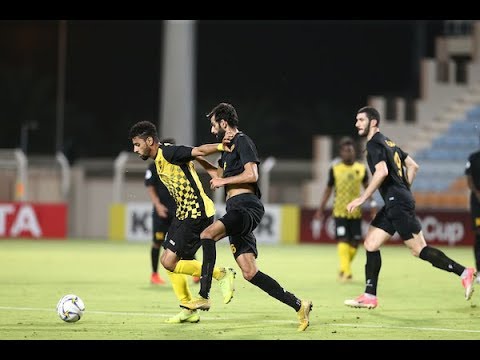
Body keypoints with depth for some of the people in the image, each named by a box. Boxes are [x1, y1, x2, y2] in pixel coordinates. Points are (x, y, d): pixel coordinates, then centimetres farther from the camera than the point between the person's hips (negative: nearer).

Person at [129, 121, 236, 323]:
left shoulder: (168, 153, -17)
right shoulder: (159, 159, 12)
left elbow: (199, 151, -25)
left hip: (197, 213, -10)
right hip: (184, 213, 10)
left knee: (170, 262, -12)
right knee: (167, 260, 11)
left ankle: (221, 274, -2)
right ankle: (188, 310, 16)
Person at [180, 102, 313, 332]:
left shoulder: (242, 141, -3)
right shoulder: (228, 147, 25)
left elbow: (251, 175, -16)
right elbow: (220, 173, 42)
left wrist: (223, 181, -8)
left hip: (246, 207, -10)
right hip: (237, 210, 10)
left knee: (207, 234, -30)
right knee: (250, 273, 0)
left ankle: (204, 297, -34)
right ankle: (298, 305, 3)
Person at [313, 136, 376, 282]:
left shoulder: (361, 168, 4)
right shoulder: (335, 169, 0)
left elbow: (367, 186, 14)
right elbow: (328, 189, 9)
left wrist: (372, 202, -1)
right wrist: (321, 209, 8)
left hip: (355, 212, 2)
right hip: (340, 211, -2)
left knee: (355, 243, 4)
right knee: (343, 240, -14)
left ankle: (344, 270, 24)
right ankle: (346, 272, -17)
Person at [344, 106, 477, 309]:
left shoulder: (374, 144, -10)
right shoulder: (387, 142, 19)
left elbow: (382, 172, -25)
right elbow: (413, 166, 23)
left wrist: (362, 198, -21)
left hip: (397, 202, -10)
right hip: (393, 205, 10)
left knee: (419, 250, -9)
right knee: (371, 244, 8)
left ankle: (464, 273, -7)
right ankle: (370, 296, 8)